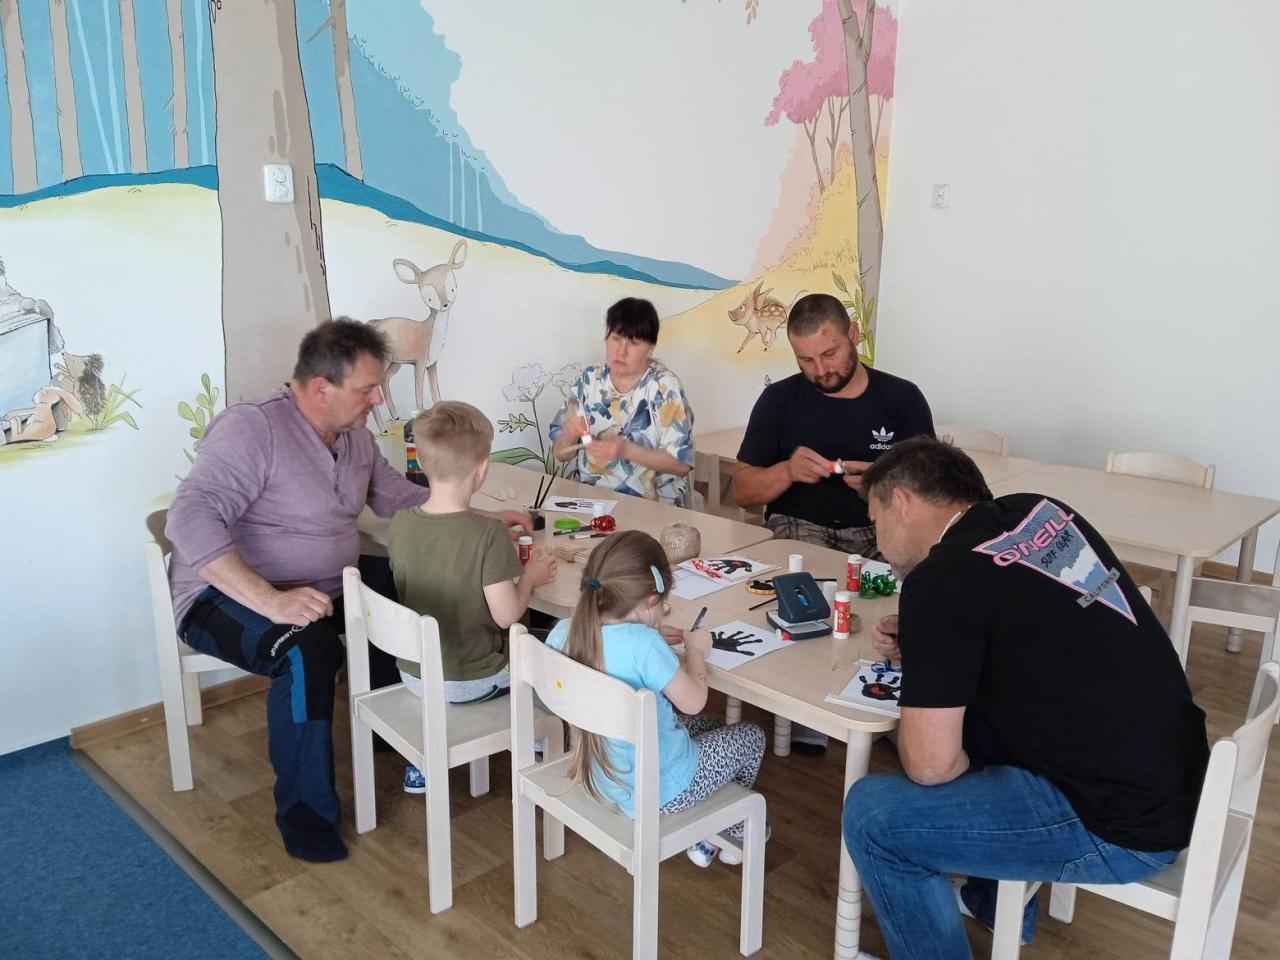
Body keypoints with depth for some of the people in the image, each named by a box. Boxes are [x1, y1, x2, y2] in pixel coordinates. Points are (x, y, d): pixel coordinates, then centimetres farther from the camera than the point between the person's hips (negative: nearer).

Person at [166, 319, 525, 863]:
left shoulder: (354, 435, 4)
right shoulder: (252, 427, -23)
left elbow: (398, 498, 15)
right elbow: (191, 520, -32)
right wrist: (269, 600, -42)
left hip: (328, 586, 8)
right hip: (232, 594, -8)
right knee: (308, 648, -36)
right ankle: (304, 809, -17)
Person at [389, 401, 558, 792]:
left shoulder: (400, 523, -10)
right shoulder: (488, 533, -26)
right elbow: (506, 615, -23)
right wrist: (529, 576, -4)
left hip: (413, 674, 5)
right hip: (470, 683, -4)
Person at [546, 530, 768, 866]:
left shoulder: (562, 633, -13)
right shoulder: (643, 643, -33)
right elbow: (693, 701, -19)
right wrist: (695, 650, -3)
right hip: (657, 793, -7)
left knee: (712, 726, 29)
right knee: (752, 737, 20)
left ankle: (702, 834, 38)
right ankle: (728, 836, 41)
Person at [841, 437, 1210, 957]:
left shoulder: (942, 580, -19)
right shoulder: (1040, 512, 4)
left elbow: (929, 764, -19)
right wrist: (920, 643, 9)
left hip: (1124, 823, -9)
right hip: (1173, 772, 9)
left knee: (872, 814, -6)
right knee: (960, 718, 23)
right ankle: (995, 902, 39)